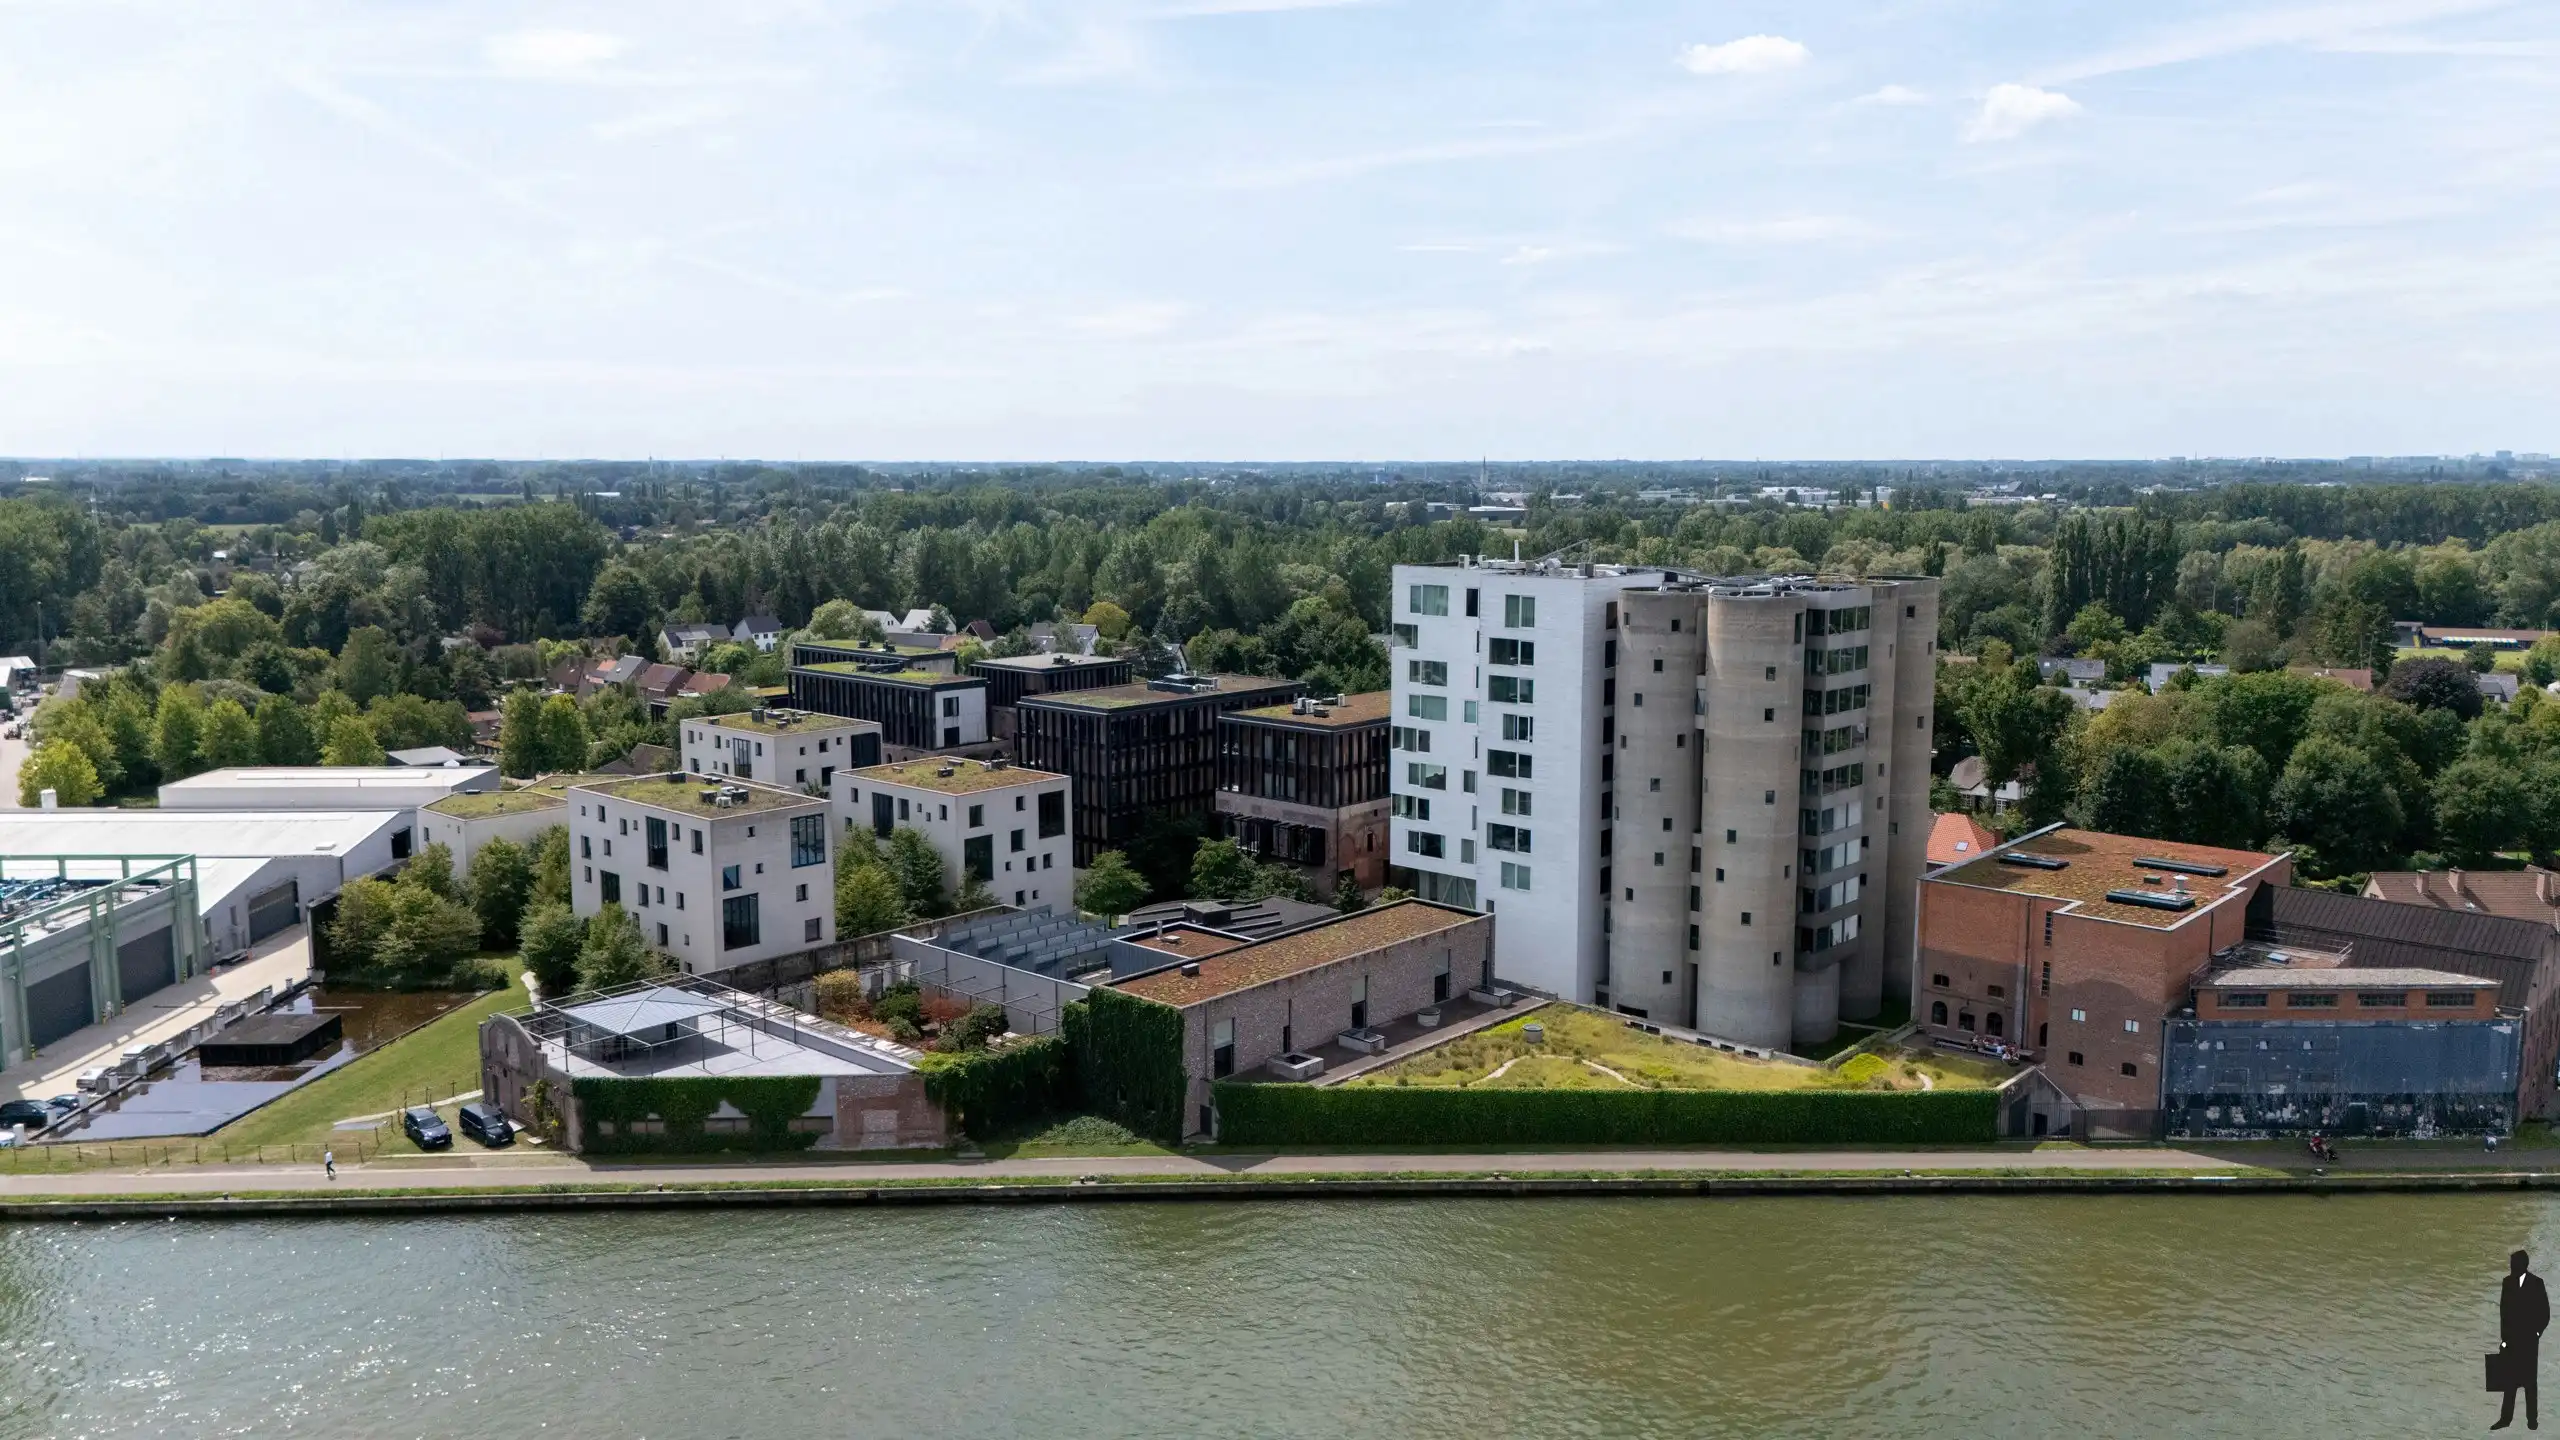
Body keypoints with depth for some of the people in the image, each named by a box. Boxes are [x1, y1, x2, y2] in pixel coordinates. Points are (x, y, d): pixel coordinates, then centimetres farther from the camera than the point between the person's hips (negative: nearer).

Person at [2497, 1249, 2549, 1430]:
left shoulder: (2536, 1283, -6)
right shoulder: (2507, 1282, 4)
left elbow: (2545, 1312, -2)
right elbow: (2503, 1311, 6)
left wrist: (2537, 1332, -8)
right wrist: (2504, 1337, 4)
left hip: (2529, 1339, -3)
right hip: (2512, 1339, 3)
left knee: (2529, 1379, 3)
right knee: (2510, 1379, 5)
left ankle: (2532, 1418, 13)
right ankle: (2506, 1417, 7)